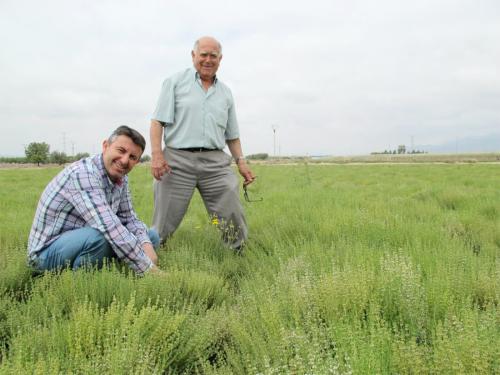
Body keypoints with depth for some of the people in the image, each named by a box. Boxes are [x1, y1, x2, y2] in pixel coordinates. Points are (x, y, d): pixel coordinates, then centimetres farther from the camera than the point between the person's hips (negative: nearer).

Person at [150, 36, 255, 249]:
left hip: (216, 162, 3)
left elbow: (232, 134, 23)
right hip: (178, 160, -3)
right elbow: (158, 121, -1)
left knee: (233, 215, -2)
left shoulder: (225, 92, 19)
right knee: (165, 221, -1)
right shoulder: (175, 83, 7)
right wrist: (156, 154, -14)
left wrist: (241, 161, 11)